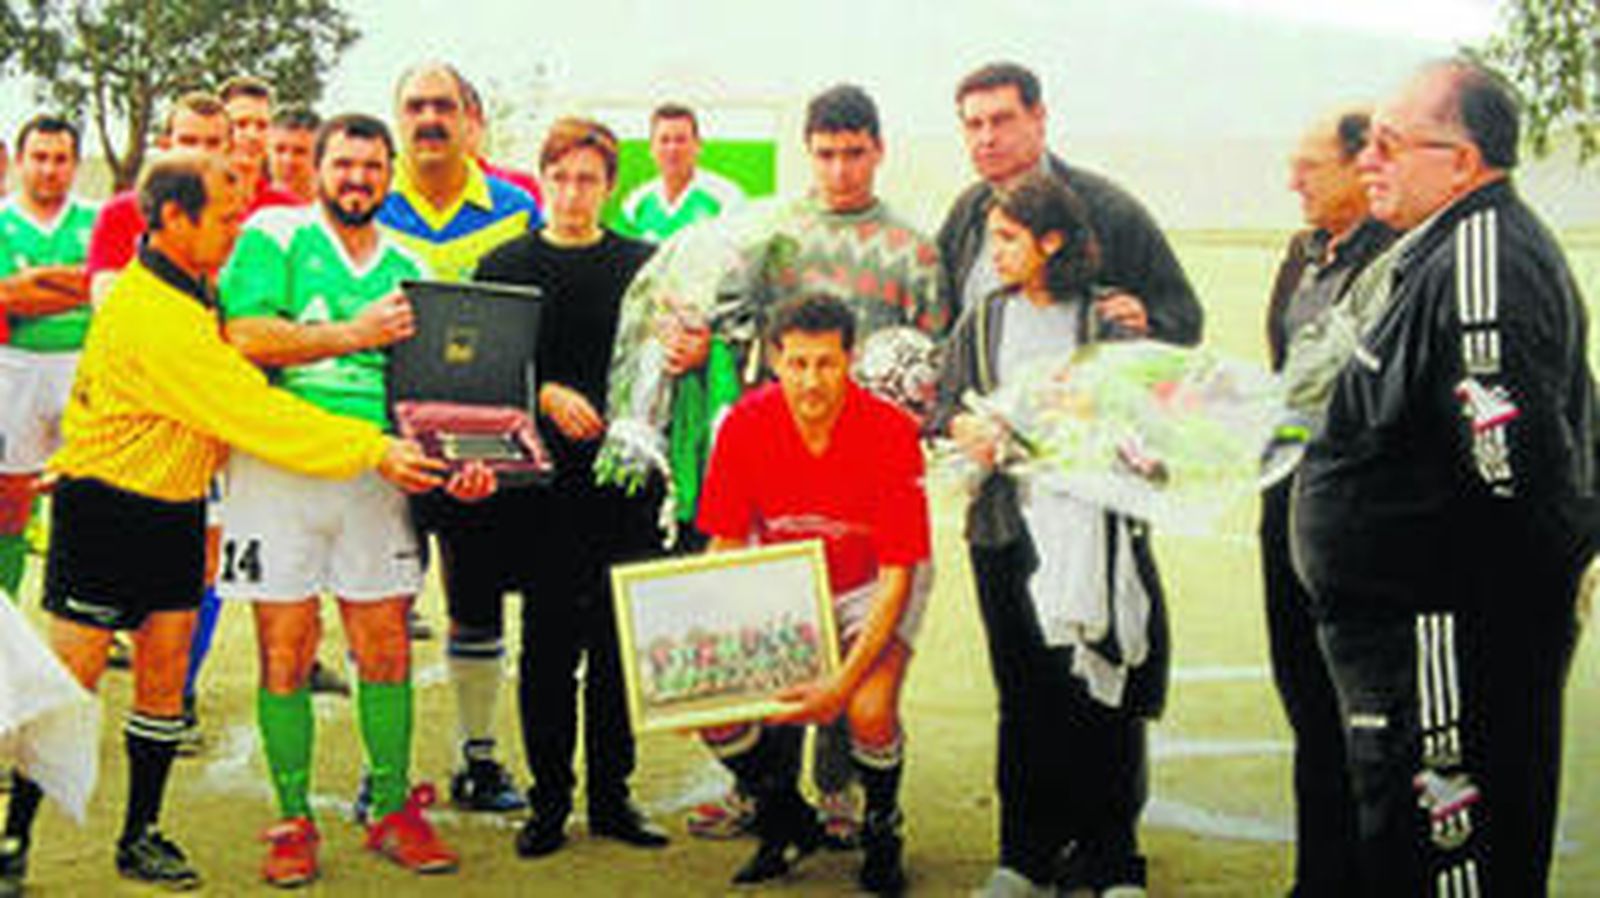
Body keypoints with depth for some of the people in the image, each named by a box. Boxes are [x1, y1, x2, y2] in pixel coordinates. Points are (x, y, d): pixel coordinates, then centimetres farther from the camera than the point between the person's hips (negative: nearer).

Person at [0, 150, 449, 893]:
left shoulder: (190, 293, 8)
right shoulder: (150, 313, -23)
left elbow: (238, 399, 16)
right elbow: (257, 414, -25)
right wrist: (374, 449, -23)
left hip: (174, 510, 9)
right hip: (106, 510, -9)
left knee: (164, 677, 10)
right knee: (70, 680, -2)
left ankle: (141, 835, 20)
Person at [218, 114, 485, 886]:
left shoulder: (407, 268, 14)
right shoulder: (275, 236, 2)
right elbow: (245, 337, -12)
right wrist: (356, 334, -13)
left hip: (376, 471, 3)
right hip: (278, 466, -3)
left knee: (386, 649, 5)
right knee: (287, 650, 1)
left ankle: (392, 809, 17)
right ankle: (293, 822, 11)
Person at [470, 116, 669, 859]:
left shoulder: (642, 265, 11)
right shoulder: (506, 265, 8)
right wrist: (546, 393, -13)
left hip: (624, 481, 1)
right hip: (542, 483, -1)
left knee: (617, 639, 5)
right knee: (547, 643, 1)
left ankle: (610, 794, 16)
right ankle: (549, 800, 11)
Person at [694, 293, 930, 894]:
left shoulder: (890, 432, -25)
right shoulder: (746, 424, -17)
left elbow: (896, 574, -22)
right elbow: (726, 547, -7)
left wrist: (844, 680, -32)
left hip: (870, 587, -3)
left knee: (868, 712, -29)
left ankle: (882, 831, 6)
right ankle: (785, 822, 13)